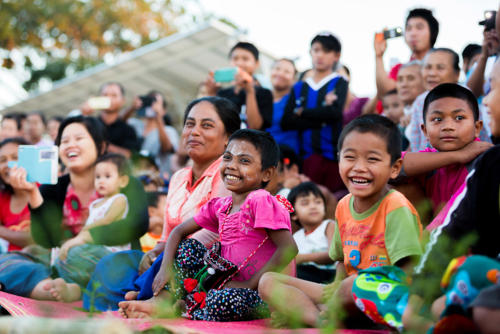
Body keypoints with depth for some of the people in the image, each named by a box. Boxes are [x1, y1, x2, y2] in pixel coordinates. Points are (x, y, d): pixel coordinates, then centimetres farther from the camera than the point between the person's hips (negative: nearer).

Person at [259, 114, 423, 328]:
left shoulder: (396, 208, -14)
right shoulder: (344, 207, 8)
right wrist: (337, 289, 1)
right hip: (347, 294, 8)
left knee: (353, 286, -41)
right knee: (268, 282, -2)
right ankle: (318, 319, -28)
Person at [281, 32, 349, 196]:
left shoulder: (339, 83, 7)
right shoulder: (299, 88, 14)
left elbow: (336, 112, -12)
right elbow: (286, 122, 2)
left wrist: (302, 112, -1)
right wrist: (320, 119, -8)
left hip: (333, 153, -2)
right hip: (307, 156, 2)